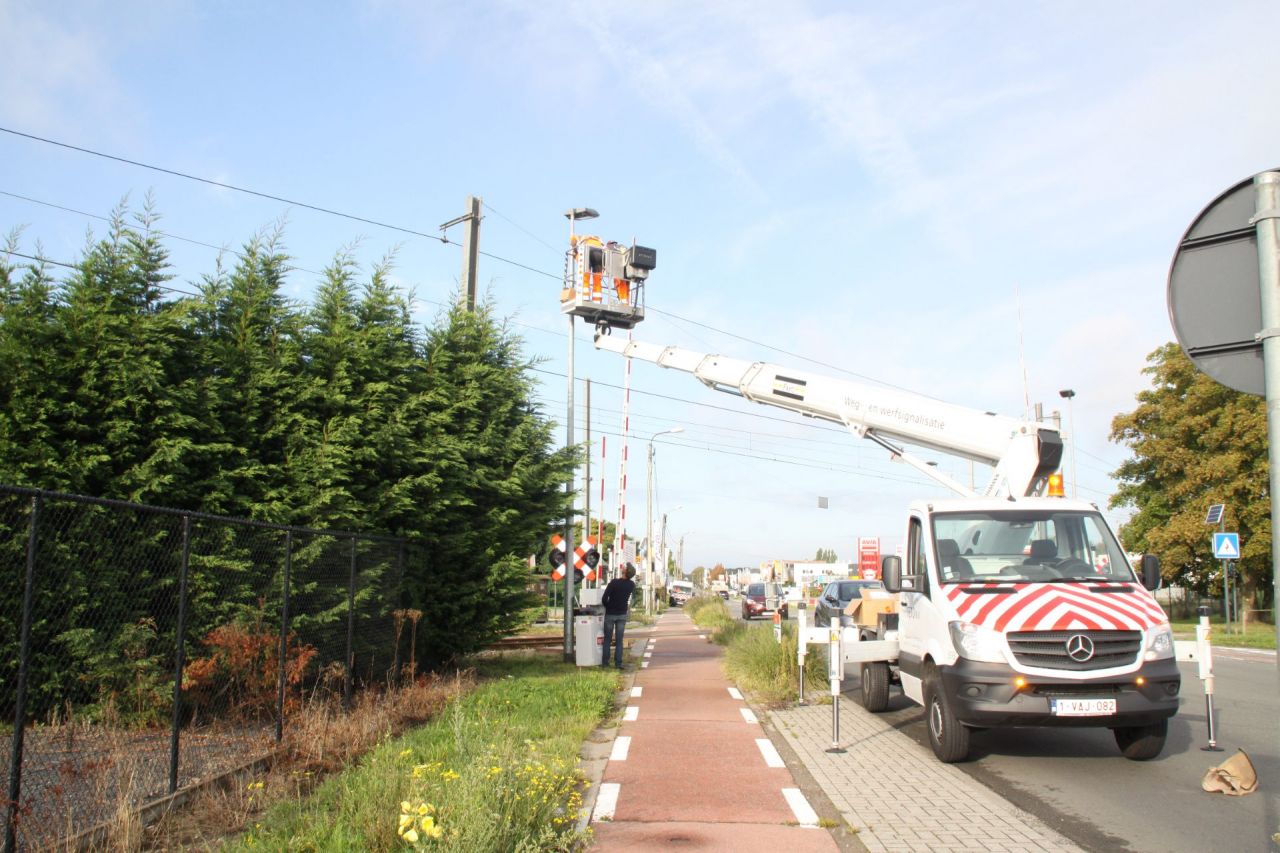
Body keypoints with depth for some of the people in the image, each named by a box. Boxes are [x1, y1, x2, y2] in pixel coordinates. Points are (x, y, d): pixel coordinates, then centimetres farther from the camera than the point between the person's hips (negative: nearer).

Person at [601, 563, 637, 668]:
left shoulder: (614, 582, -18)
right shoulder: (632, 585, -6)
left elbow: (604, 599, -18)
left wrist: (608, 606, 1)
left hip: (610, 614, -2)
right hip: (622, 614, 2)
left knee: (607, 639, 8)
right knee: (619, 640, 5)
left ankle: (605, 662, 9)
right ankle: (618, 663, 1)